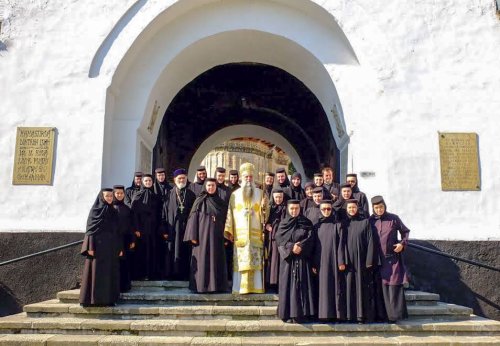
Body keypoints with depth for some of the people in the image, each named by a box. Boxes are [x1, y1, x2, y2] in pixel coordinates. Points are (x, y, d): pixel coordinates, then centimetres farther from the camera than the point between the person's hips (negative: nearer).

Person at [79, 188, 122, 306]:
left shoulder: (113, 212, 15)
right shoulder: (96, 210, -2)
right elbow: (90, 229, -8)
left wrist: (120, 248, 9)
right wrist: (90, 247, -17)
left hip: (111, 248, 6)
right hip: (99, 246, -6)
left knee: (111, 273, 5)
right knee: (96, 272, -5)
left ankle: (108, 298, 9)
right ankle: (93, 299, -2)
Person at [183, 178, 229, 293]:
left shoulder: (221, 202, 10)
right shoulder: (200, 201, 1)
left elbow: (224, 220, 12)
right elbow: (193, 218, -3)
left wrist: (225, 236, 5)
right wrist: (193, 236, -12)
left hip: (217, 236, 3)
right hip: (202, 235, -3)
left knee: (216, 260, 4)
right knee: (202, 260, -3)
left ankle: (216, 285, 10)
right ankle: (201, 285, 3)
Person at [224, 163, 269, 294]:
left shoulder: (260, 193, 10)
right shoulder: (235, 194, 11)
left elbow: (264, 214, 7)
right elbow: (230, 213, 6)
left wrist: (264, 206, -15)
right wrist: (229, 231, -2)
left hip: (256, 234, 0)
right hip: (240, 234, 0)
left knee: (255, 261, -4)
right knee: (240, 262, -3)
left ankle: (255, 287, 0)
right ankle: (241, 287, -1)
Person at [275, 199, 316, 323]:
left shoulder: (306, 223, 8)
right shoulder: (283, 224, 9)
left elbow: (310, 238, -2)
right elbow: (279, 239, -3)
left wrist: (300, 246, -18)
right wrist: (291, 247, -17)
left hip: (302, 259, 0)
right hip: (288, 258, 0)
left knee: (302, 285, -4)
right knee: (288, 284, -2)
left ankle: (300, 313, -2)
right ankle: (288, 314, 0)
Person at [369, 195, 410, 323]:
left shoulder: (394, 218, 0)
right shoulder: (370, 221, 4)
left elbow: (405, 231, 11)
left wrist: (402, 243, -5)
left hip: (393, 258, -2)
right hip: (378, 259, 2)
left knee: (394, 286, -5)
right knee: (383, 287, 4)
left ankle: (394, 314, -2)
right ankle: (384, 314, 10)